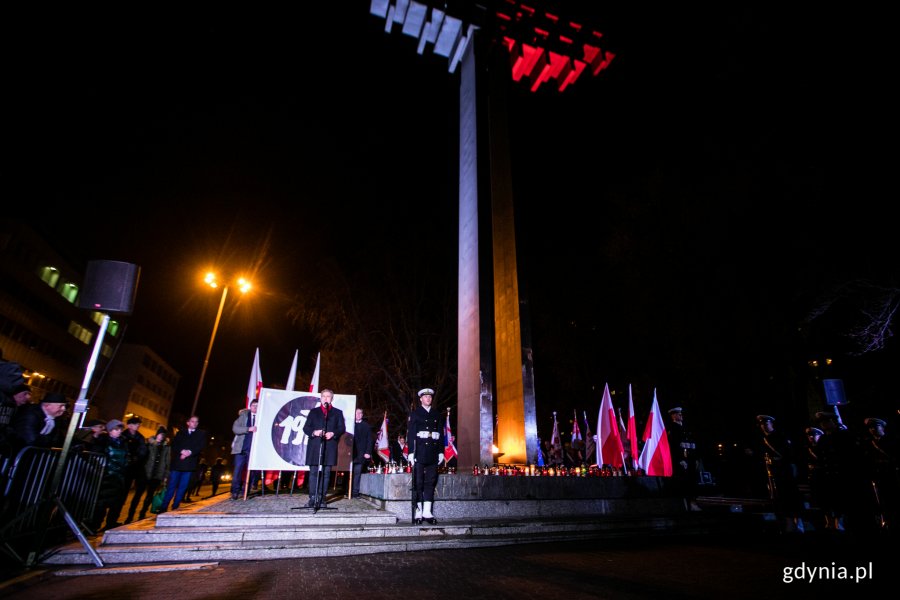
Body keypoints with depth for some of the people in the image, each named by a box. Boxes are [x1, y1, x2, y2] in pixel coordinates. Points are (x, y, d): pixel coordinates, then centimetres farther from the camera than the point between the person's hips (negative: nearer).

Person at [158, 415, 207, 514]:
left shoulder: (201, 434, 13)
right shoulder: (180, 433, 18)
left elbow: (201, 446, 0)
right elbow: (174, 445, 5)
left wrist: (190, 452, -16)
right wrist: (182, 451, -13)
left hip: (189, 464, -1)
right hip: (177, 463, 1)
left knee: (182, 487, -2)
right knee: (171, 486, -1)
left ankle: (175, 508, 4)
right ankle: (163, 508, 5)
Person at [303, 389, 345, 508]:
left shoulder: (338, 412, 14)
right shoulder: (313, 412, 16)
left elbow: (342, 428, 8)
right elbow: (306, 428, 9)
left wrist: (333, 433, -11)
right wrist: (314, 432, -10)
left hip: (330, 447, 0)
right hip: (315, 446, 0)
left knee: (326, 473, 0)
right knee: (313, 473, 0)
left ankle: (322, 498, 6)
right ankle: (312, 498, 4)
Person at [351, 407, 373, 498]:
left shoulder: (366, 426, 11)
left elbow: (370, 440, 7)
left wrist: (368, 452, -4)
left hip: (361, 453, -1)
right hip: (351, 453, 1)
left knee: (357, 473, -4)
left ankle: (355, 492, 0)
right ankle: (349, 492, 7)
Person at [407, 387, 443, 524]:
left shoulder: (436, 415, 15)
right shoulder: (415, 414, 5)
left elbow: (441, 434, 13)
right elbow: (410, 434, -1)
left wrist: (441, 451, 5)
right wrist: (411, 452, -9)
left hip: (433, 454, 3)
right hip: (419, 452, -3)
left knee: (431, 482, 3)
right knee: (418, 482, -1)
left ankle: (427, 512, 8)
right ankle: (418, 512, 5)